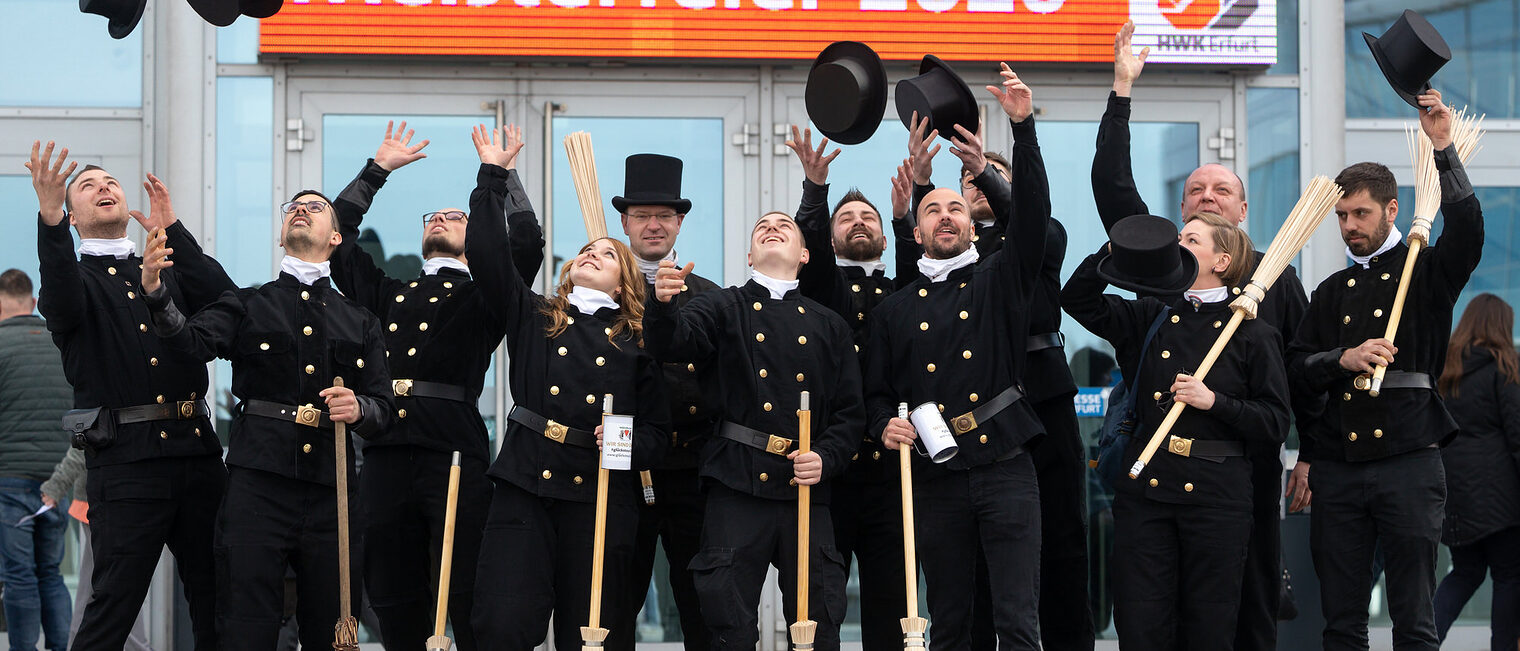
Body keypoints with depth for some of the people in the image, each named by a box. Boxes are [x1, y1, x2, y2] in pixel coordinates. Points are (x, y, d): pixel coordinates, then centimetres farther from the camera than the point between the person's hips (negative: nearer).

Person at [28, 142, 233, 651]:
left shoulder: (168, 270, 20)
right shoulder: (77, 278, 9)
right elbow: (63, 304, -17)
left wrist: (172, 230, -1)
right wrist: (51, 222, -34)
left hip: (198, 452, 4)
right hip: (127, 461, -4)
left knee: (217, 606, 7)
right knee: (112, 609, -8)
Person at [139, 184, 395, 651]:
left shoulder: (360, 323, 18)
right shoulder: (247, 306, 12)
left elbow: (384, 410, 14)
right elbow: (195, 341, -8)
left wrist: (358, 408, -9)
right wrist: (157, 293, -26)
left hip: (331, 493, 2)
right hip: (257, 485, -2)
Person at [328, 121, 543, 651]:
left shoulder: (482, 298, 15)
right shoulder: (388, 295, 24)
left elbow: (525, 242, 1)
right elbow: (335, 233, 23)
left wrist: (499, 173, 8)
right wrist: (379, 168, 26)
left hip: (456, 458, -4)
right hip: (385, 462, 4)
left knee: (468, 607, -7)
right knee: (395, 608, 5)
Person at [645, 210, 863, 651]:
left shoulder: (830, 327, 16)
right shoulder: (724, 309, 10)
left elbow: (850, 413, 12)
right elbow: (671, 342, -10)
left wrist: (826, 458, -7)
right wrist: (663, 304, -32)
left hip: (807, 491, 2)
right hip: (738, 486, -2)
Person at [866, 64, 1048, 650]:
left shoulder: (999, 283, 8)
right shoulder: (895, 309, 14)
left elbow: (1033, 214, -6)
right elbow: (877, 391, 17)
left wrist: (1023, 126, -16)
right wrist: (886, 424, -7)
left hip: (1005, 470, -2)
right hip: (936, 481, 2)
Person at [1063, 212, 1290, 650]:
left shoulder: (1253, 334, 2)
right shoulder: (1150, 317, 13)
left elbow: (1276, 423, -1)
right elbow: (1078, 300, 10)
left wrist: (1214, 401, -13)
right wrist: (1113, 253, -3)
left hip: (1215, 494, -3)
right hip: (1146, 486, 3)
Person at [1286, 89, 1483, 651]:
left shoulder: (1426, 272, 6)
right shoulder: (1332, 291, 19)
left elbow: (1466, 231, -15)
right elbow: (1297, 366, 12)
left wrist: (1443, 149, -22)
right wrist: (1343, 359, -9)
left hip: (1408, 460, -4)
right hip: (1338, 467, 4)